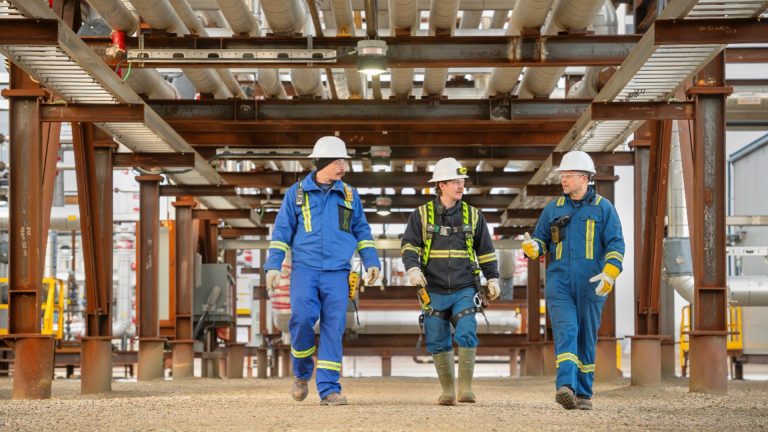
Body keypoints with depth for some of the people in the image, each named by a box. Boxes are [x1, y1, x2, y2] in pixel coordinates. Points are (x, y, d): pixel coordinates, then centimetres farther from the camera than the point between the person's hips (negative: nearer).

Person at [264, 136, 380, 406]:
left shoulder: (349, 195, 11)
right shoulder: (296, 193, 7)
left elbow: (361, 231, 17)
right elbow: (282, 231, 8)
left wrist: (371, 262, 6)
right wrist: (273, 265, -1)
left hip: (337, 273, 2)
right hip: (304, 269, -1)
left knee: (333, 328, -5)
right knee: (302, 318, -18)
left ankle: (329, 389, -1)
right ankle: (302, 373, 8)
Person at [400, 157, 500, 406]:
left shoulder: (472, 215, 9)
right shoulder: (422, 215, 4)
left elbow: (486, 250, 16)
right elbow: (409, 245, -1)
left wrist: (492, 278, 10)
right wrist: (413, 268, -18)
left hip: (464, 290, 0)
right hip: (434, 292, 0)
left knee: (466, 335, -15)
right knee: (438, 343, 3)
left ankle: (466, 387, -9)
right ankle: (448, 391, 13)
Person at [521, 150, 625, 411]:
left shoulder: (603, 208, 5)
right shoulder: (553, 209, 13)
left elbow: (616, 244, 0)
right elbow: (540, 239, 16)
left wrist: (609, 273, -15)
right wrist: (532, 248, -9)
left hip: (590, 286, -1)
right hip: (559, 284, 1)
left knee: (586, 338, 4)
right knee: (565, 332, -16)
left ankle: (583, 393, 12)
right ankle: (565, 387, -29)